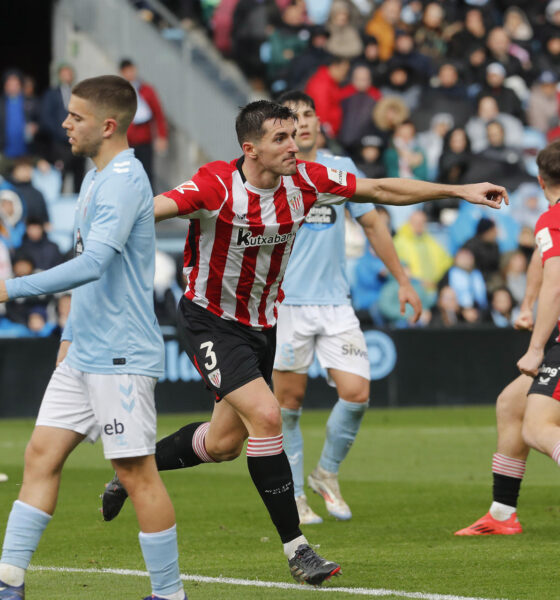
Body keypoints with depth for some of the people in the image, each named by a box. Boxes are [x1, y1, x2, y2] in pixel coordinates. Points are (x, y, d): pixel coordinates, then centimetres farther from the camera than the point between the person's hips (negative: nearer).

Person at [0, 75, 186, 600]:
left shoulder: (124, 181, -17)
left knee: (136, 473, -4)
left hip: (120, 358, -10)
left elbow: (94, 262, -29)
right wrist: (71, 335, 25)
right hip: (83, 356, 10)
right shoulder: (95, 178, 15)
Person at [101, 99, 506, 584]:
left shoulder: (304, 181, -10)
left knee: (224, 444, 12)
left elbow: (381, 190, -1)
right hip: (211, 321, -6)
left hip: (263, 324, 6)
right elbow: (155, 209, -36)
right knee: (265, 415, -22)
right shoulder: (216, 186, -24)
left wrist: (460, 191, -3)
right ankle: (296, 548, -14)